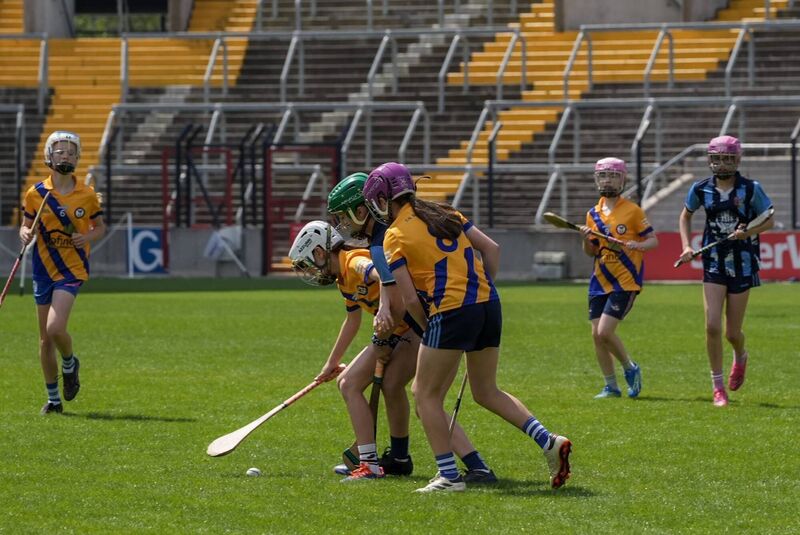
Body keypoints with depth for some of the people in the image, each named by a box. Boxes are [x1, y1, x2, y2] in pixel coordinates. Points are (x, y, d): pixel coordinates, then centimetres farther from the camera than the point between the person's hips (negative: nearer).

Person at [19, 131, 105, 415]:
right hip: (44, 270, 3)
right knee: (45, 338, 6)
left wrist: (88, 237, -11)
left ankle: (69, 364, 12)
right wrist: (25, 234, -14)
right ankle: (53, 399, 19)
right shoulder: (35, 194, 0)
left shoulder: (87, 195, -2)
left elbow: (100, 226, 10)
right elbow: (26, 226, 9)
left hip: (72, 270, -2)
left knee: (55, 329, -21)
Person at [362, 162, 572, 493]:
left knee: (426, 393, 7)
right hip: (489, 304, 7)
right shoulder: (445, 214, 17)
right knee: (486, 392, 19)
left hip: (452, 313, -7)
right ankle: (549, 442, 5)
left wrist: (428, 328, 9)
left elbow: (410, 299, -6)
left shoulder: (395, 236, -1)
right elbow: (492, 249, 15)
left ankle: (449, 475, 4)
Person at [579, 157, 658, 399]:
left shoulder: (632, 211, -5)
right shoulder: (594, 214, 10)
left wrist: (636, 245, -23)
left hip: (625, 281, -6)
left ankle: (630, 368, 9)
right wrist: (586, 239, -6)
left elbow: (653, 241, -3)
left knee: (605, 331, -16)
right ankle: (611, 386, 13)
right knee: (596, 334, 1)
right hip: (600, 281, 6)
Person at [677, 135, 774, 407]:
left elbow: (769, 221, 1)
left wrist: (748, 232, -18)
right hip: (714, 263, 1)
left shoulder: (751, 189, -7)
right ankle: (718, 387, 1)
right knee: (712, 326, -11)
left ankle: (740, 357, 42)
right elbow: (685, 216, 17)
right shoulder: (701, 189, -1)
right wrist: (687, 246, 3)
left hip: (742, 264, -1)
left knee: (733, 333, 4)